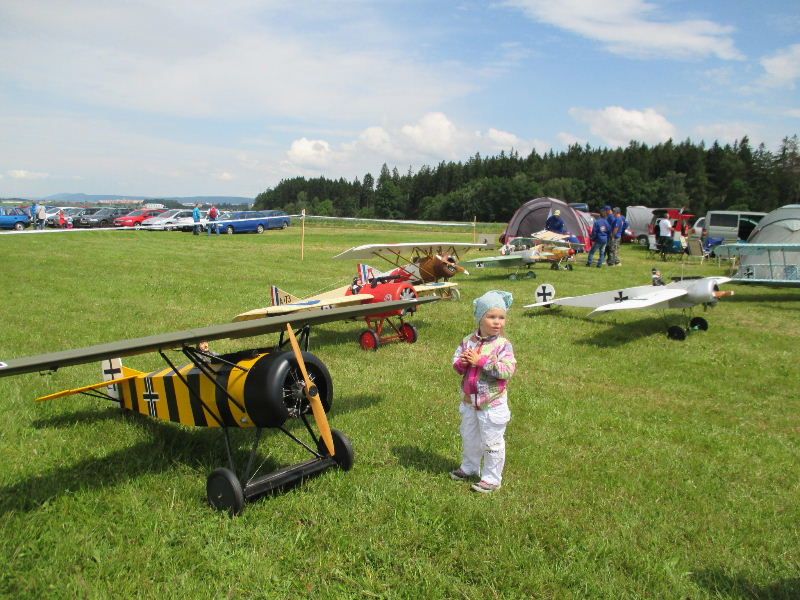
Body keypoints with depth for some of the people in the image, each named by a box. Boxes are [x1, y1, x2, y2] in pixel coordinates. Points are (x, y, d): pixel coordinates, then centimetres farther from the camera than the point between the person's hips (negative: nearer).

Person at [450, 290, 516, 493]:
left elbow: (507, 370, -26)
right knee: (469, 437, 24)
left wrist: (481, 361, -29)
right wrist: (462, 362, -23)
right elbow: (456, 363, 1)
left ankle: (491, 478, 24)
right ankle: (469, 468, 45)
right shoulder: (468, 341, -3)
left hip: (492, 404, -5)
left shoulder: (503, 345, -17)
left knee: (492, 442, 7)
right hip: (469, 401, 6)